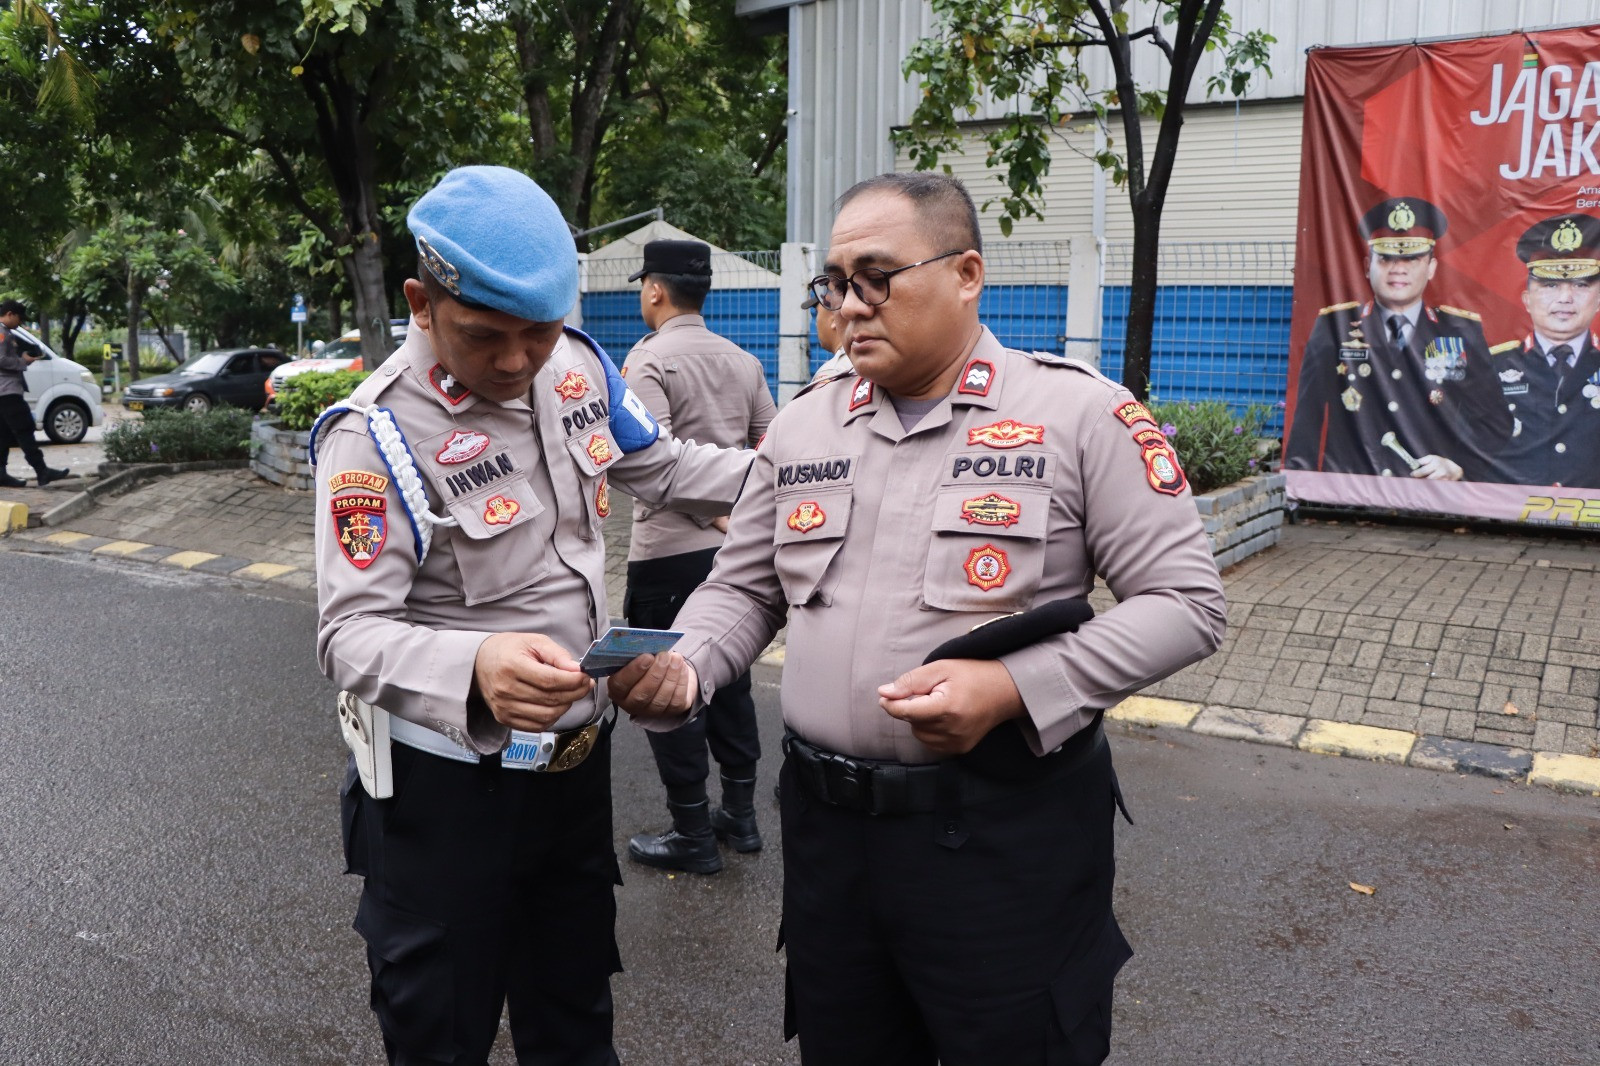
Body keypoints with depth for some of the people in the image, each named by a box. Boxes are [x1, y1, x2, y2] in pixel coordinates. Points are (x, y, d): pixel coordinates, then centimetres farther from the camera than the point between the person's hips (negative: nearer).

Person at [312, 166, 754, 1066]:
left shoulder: (576, 366, -4)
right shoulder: (376, 434, -21)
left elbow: (658, 464, 13)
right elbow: (352, 633, -23)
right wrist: (474, 669, -42)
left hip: (579, 756, 6)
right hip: (448, 787, -5)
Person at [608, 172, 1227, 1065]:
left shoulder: (1081, 412, -8)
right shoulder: (800, 427, 7)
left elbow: (1185, 600, -9)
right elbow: (743, 591, 13)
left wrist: (1015, 689, -21)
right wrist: (682, 669, -8)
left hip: (1007, 832, -4)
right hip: (826, 824, 5)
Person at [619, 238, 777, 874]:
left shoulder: (648, 360, -11)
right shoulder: (743, 361, 9)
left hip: (668, 551, -7)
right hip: (737, 544, 7)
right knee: (729, 679, 18)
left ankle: (693, 837, 14)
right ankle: (740, 816, 29)